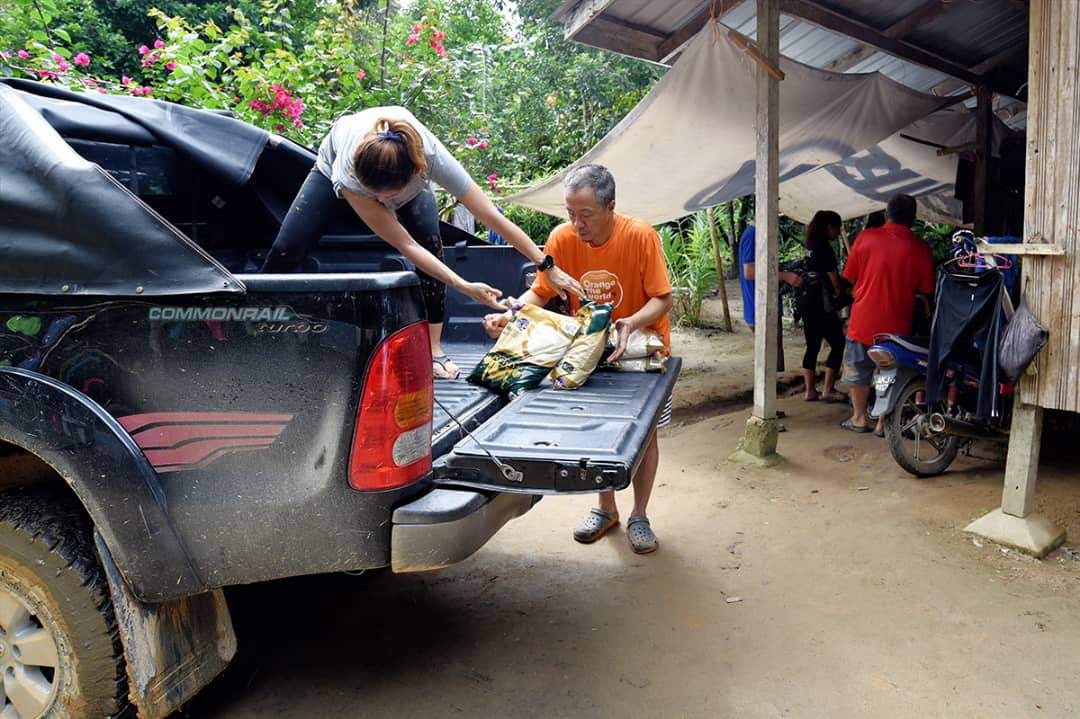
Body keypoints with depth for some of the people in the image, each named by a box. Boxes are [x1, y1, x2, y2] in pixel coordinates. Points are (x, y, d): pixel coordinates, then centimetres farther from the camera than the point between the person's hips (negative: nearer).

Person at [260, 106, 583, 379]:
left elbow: (494, 218, -38)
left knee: (431, 242, -22)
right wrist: (464, 287, -49)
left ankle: (433, 349, -12)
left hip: (406, 174, 1)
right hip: (334, 163, -1)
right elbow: (404, 245, -43)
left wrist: (548, 268, -37)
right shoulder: (347, 175, -46)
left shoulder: (431, 156, -44)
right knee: (287, 249, -8)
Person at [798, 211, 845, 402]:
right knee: (838, 344, 1)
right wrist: (839, 293, 11)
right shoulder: (825, 248, -13)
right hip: (822, 305, -9)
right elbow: (834, 279, -8)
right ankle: (827, 389, 1)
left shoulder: (811, 247, 13)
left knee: (812, 346, 11)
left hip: (807, 302, 9)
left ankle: (810, 390, 12)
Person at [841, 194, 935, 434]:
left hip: (864, 320, 0)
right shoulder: (920, 248, -7)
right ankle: (883, 422, 17)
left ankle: (859, 418, 23)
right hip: (897, 324, 0)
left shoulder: (866, 237, -7)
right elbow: (926, 289, -1)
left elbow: (850, 276, 1)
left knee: (858, 371, 15)